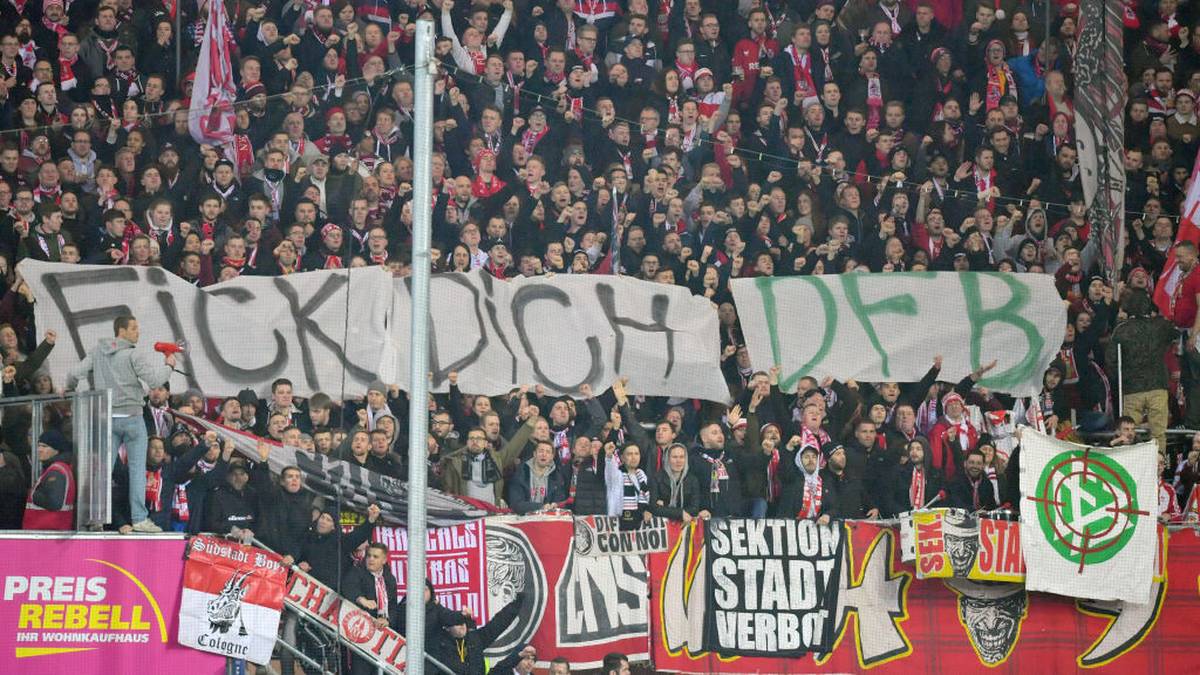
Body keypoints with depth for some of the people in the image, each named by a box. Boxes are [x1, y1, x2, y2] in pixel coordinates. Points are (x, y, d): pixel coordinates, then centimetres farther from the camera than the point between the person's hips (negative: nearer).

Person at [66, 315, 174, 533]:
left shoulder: (98, 351, 6)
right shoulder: (134, 355, -9)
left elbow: (76, 373, 5)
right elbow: (154, 380, -14)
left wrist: (68, 389, 26)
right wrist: (168, 366, 5)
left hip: (106, 418, 5)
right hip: (131, 417, -5)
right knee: (137, 468, -1)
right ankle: (139, 519, -5)